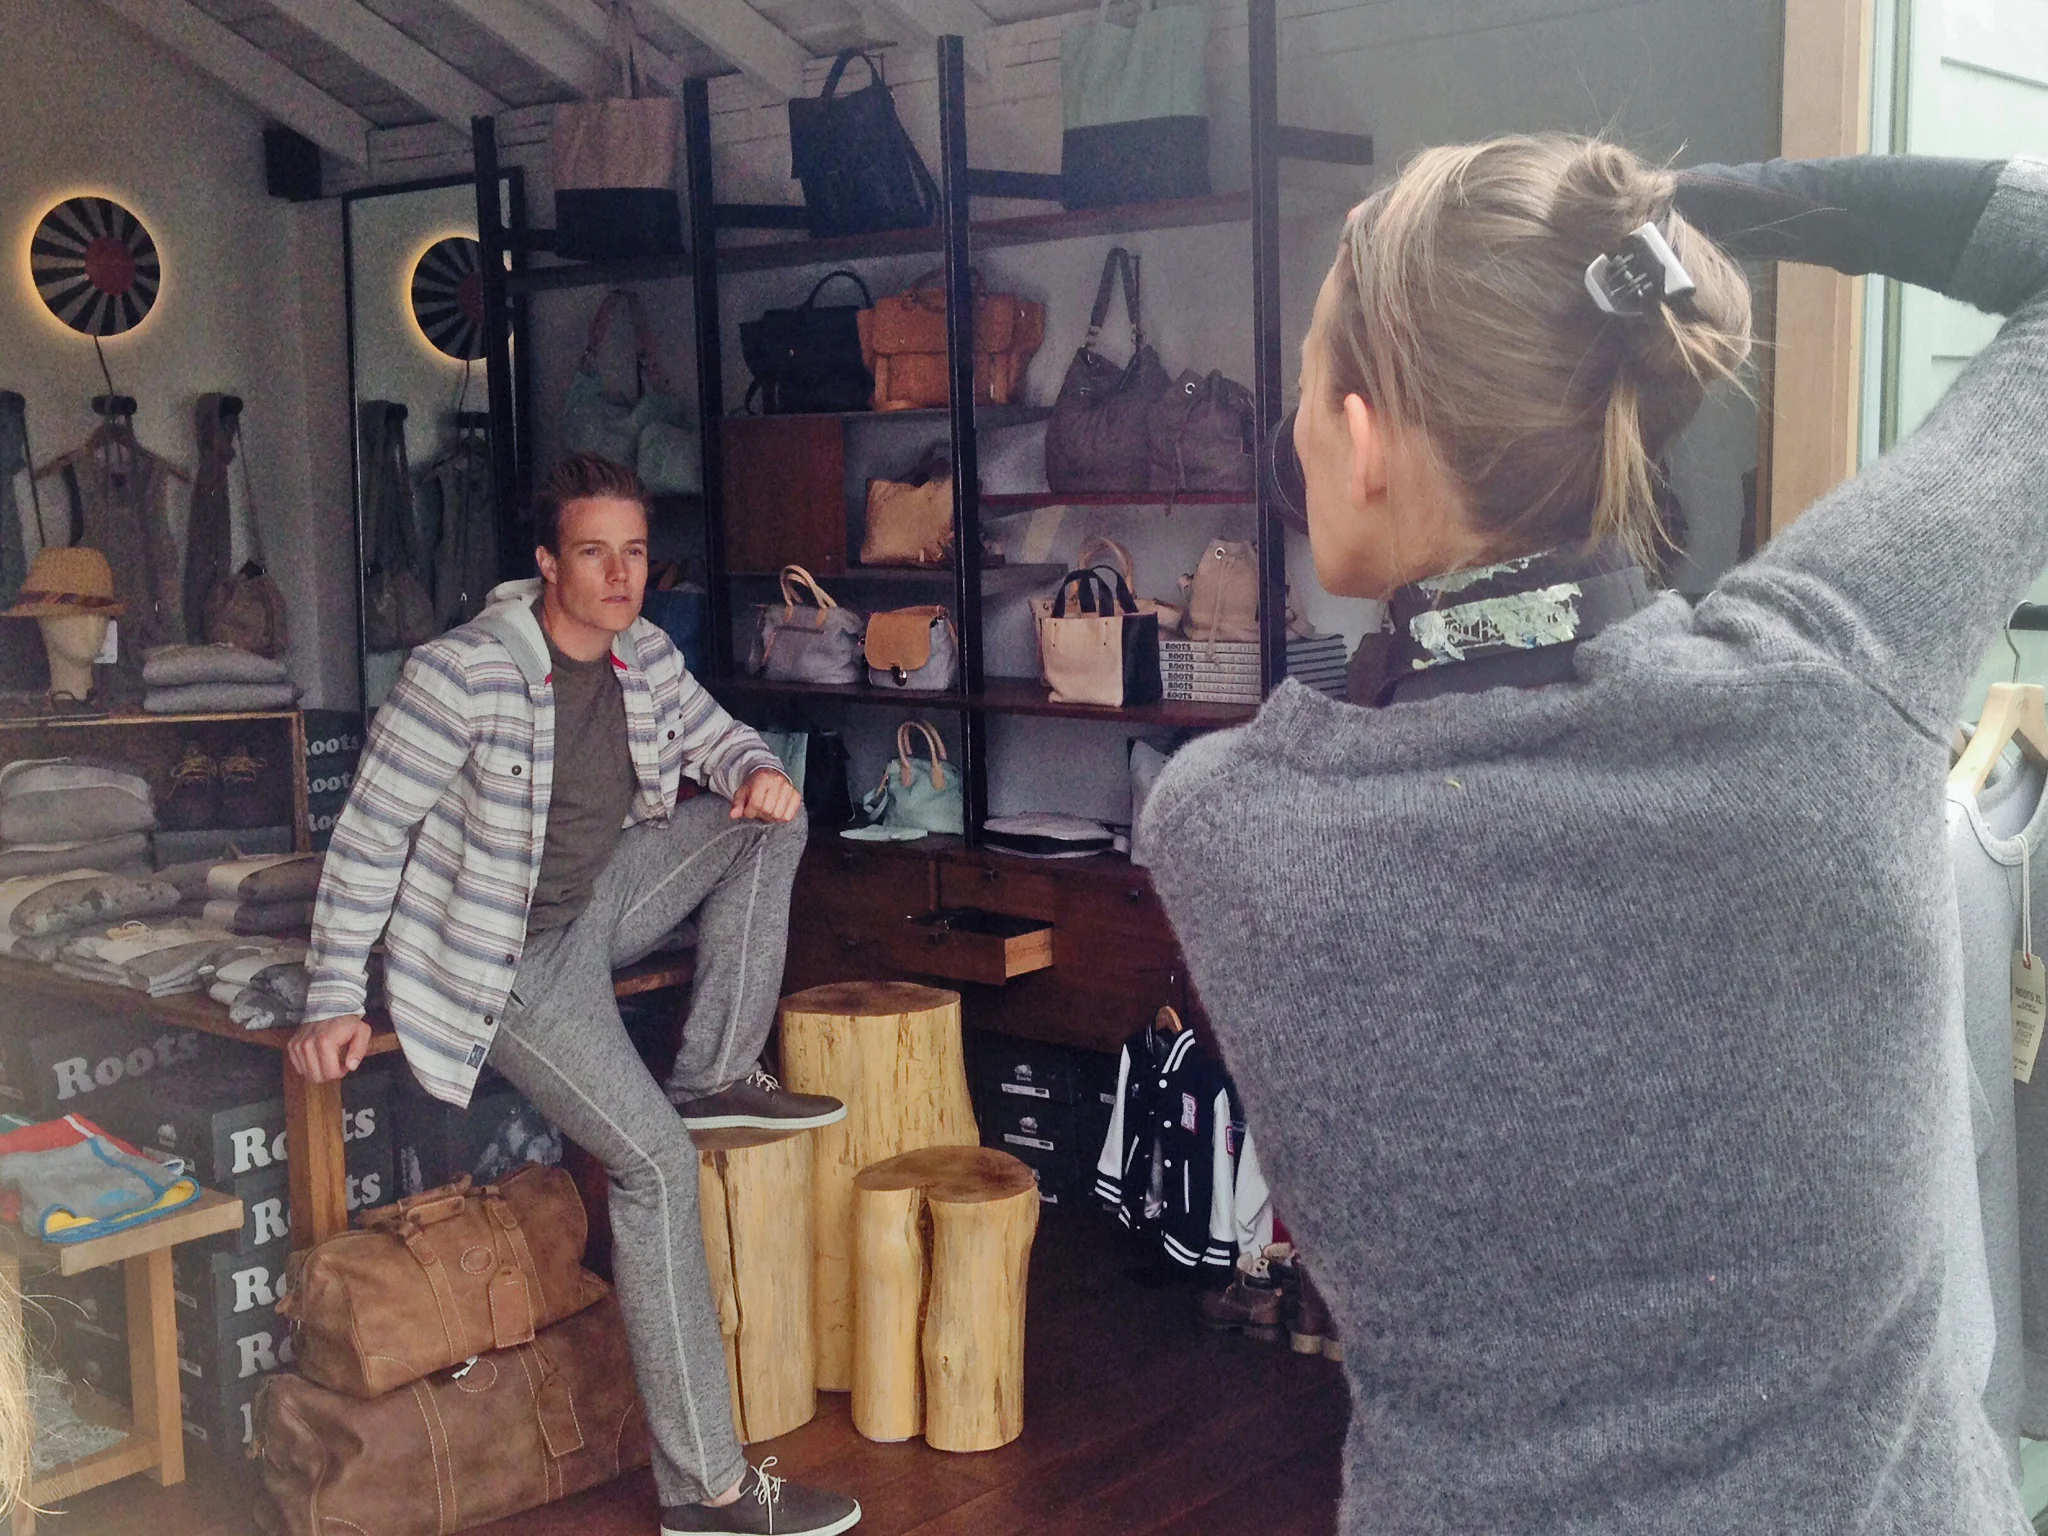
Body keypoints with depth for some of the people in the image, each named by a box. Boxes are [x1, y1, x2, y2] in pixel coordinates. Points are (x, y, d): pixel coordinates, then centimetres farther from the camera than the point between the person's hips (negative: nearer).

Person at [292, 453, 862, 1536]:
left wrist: (756, 770, -9)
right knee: (655, 1157, -21)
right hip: (508, 960, -7)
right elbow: (369, 833, -17)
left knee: (769, 823, -5)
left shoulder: (646, 658, -1)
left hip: (602, 905, 7)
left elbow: (714, 737, 16)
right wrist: (332, 1001, -19)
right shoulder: (462, 675, -22)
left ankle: (717, 1079, 0)